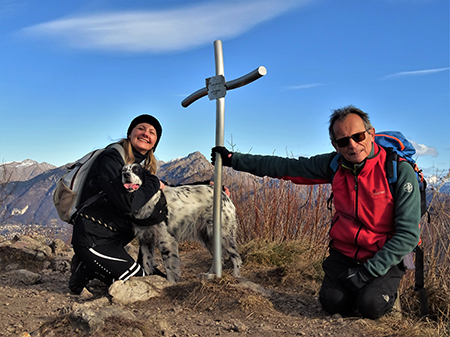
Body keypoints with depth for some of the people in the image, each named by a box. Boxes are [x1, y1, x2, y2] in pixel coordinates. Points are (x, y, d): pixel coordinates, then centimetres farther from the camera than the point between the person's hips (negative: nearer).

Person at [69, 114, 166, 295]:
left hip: (112, 237, 9)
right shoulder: (111, 158, -17)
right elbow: (127, 203, -29)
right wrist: (154, 184, -14)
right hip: (93, 238, -9)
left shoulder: (142, 167, 11)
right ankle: (84, 272, 7)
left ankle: (87, 266, 17)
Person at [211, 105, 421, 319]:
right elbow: (285, 167, 2)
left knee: (371, 307, -23)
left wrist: (367, 272, -22)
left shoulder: (400, 171, -18)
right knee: (332, 302, -16)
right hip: (344, 252, 3)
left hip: (385, 258, -3)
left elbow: (408, 234, -18)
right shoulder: (334, 165, -6)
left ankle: (385, 289, 11)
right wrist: (233, 159, 2)